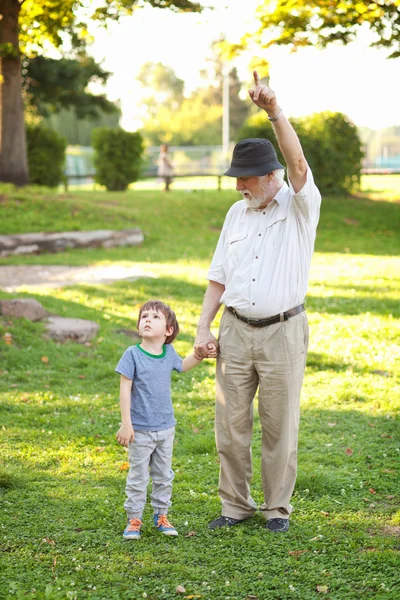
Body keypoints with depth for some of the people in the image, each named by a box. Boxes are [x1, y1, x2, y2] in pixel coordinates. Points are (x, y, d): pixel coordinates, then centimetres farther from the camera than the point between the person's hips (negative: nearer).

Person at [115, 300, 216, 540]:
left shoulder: (169, 353, 0)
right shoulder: (133, 354, -13)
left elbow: (182, 365, 25)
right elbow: (125, 389, -13)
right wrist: (126, 423, -16)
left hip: (166, 428, 5)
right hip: (140, 430, -4)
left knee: (164, 476, 14)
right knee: (138, 477, 4)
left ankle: (161, 515, 27)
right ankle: (134, 520, 14)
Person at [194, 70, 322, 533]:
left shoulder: (300, 207, -4)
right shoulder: (237, 214, 11)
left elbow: (298, 164, -26)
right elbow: (218, 276, 14)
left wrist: (275, 112, -36)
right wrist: (203, 328, 5)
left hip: (282, 333, -4)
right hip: (235, 331, 4)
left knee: (280, 427, 4)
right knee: (230, 425, 6)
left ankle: (278, 508, 18)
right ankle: (235, 505, 19)